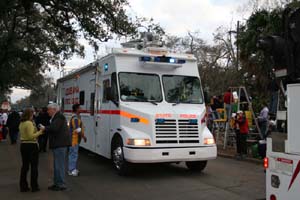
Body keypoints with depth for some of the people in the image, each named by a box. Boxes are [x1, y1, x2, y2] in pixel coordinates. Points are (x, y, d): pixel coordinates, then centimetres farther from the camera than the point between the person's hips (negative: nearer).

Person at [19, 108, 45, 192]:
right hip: (31, 145, -8)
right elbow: (31, 136, -21)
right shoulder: (29, 123, -17)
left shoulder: (21, 124, 10)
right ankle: (34, 186, 6)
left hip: (23, 145, 8)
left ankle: (23, 186, 19)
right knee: (34, 166, 2)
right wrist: (39, 132, -9)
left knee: (24, 166, 14)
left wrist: (37, 132, 15)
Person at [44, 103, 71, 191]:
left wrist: (44, 128, -12)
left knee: (59, 165, -5)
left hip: (60, 144, -11)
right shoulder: (56, 117, 20)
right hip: (57, 144, 11)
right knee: (56, 165, 17)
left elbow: (54, 128, -26)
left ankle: (61, 185, 3)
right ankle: (57, 183, 27)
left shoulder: (59, 117, -14)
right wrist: (45, 128, 5)